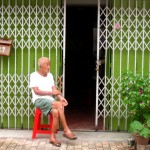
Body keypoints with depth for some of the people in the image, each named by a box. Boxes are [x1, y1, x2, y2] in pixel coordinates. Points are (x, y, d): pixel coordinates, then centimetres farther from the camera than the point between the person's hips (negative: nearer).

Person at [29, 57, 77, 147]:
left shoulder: (50, 75, 15)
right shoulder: (34, 75, -4)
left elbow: (54, 89, 8)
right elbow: (36, 91, -12)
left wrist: (60, 97, -12)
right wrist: (51, 92, -14)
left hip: (50, 100, 5)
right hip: (39, 100, -5)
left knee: (56, 112, -30)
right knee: (59, 105, -29)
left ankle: (53, 137, -21)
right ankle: (66, 131, -21)